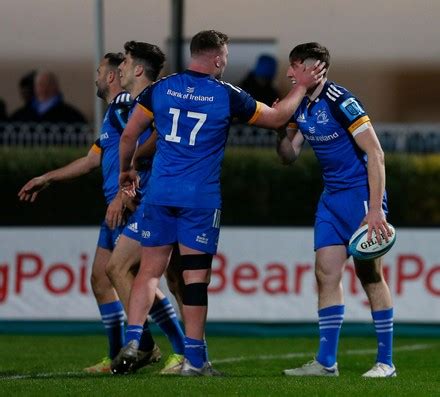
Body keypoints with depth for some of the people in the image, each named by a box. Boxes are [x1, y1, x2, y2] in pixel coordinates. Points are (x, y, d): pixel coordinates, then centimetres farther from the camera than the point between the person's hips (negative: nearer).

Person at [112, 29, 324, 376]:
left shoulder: (161, 88, 3)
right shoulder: (227, 95, -3)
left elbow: (129, 134, 6)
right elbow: (277, 118, 9)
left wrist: (126, 171, 23)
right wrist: (302, 87, 22)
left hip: (161, 192, 3)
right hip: (201, 198, -3)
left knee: (150, 270, 7)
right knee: (196, 276, 2)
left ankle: (131, 342, -6)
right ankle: (194, 358, 4)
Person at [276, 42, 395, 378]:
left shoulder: (341, 102, -18)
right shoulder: (301, 108, 7)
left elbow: (375, 154, -19)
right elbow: (289, 156, 13)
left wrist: (375, 209, -23)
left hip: (361, 193, -8)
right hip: (331, 197, 8)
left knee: (370, 275, -4)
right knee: (326, 274, 1)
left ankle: (386, 362, 3)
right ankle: (326, 362, 3)